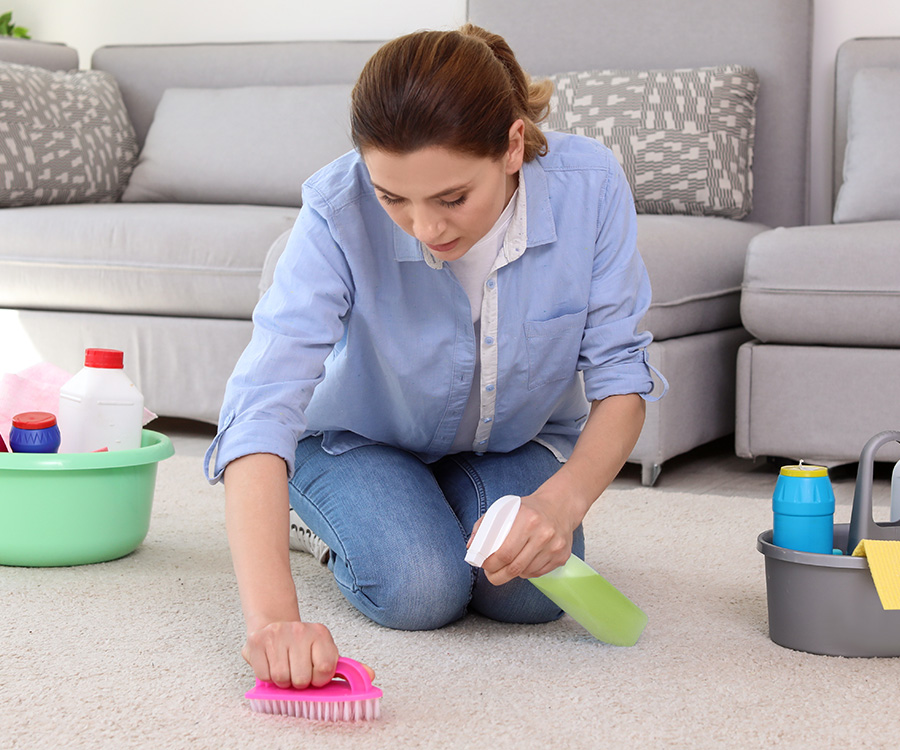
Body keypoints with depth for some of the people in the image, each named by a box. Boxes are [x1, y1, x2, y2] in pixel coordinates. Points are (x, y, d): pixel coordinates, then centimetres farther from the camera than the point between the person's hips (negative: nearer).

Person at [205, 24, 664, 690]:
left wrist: (562, 501, -41)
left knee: (531, 594, -22)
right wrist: (271, 615, -58)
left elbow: (620, 377, -21)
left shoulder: (588, 185, -30)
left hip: (519, 439, 2)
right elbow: (263, 407, -45)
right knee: (420, 593, -25)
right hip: (360, 437, -2)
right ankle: (338, 518, 10)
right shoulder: (339, 212, -36)